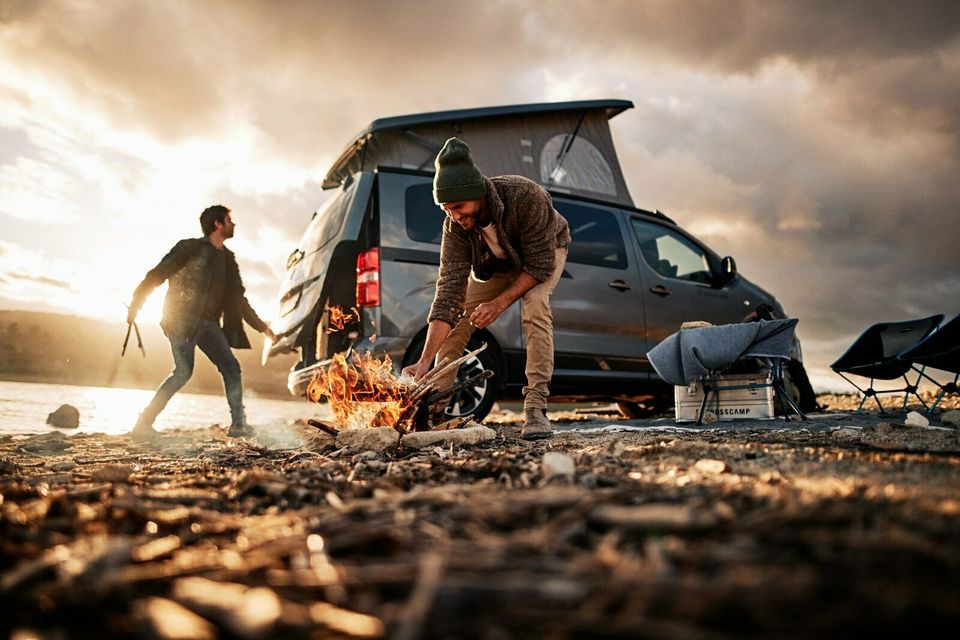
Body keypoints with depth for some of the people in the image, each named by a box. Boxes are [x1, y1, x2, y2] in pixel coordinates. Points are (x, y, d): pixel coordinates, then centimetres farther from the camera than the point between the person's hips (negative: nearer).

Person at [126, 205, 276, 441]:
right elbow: (157, 274, -4)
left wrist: (262, 327, 20)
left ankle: (238, 425, 5)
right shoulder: (190, 248, -1)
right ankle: (143, 424, -4)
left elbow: (238, 299, 22)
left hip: (208, 323, 7)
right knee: (184, 371, -14)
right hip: (182, 319, -7)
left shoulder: (227, 258, 17)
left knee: (232, 369, 0)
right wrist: (135, 305, -10)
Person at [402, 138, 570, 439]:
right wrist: (425, 362, -42)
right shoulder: (455, 226, -31)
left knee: (534, 305, -33)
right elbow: (449, 291, -35)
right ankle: (435, 408, 3)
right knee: (457, 317, -10)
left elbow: (540, 264, -33)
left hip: (544, 252, -3)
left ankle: (535, 407, -25)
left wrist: (499, 303, -36)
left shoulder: (525, 196, -41)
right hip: (495, 263, 3)